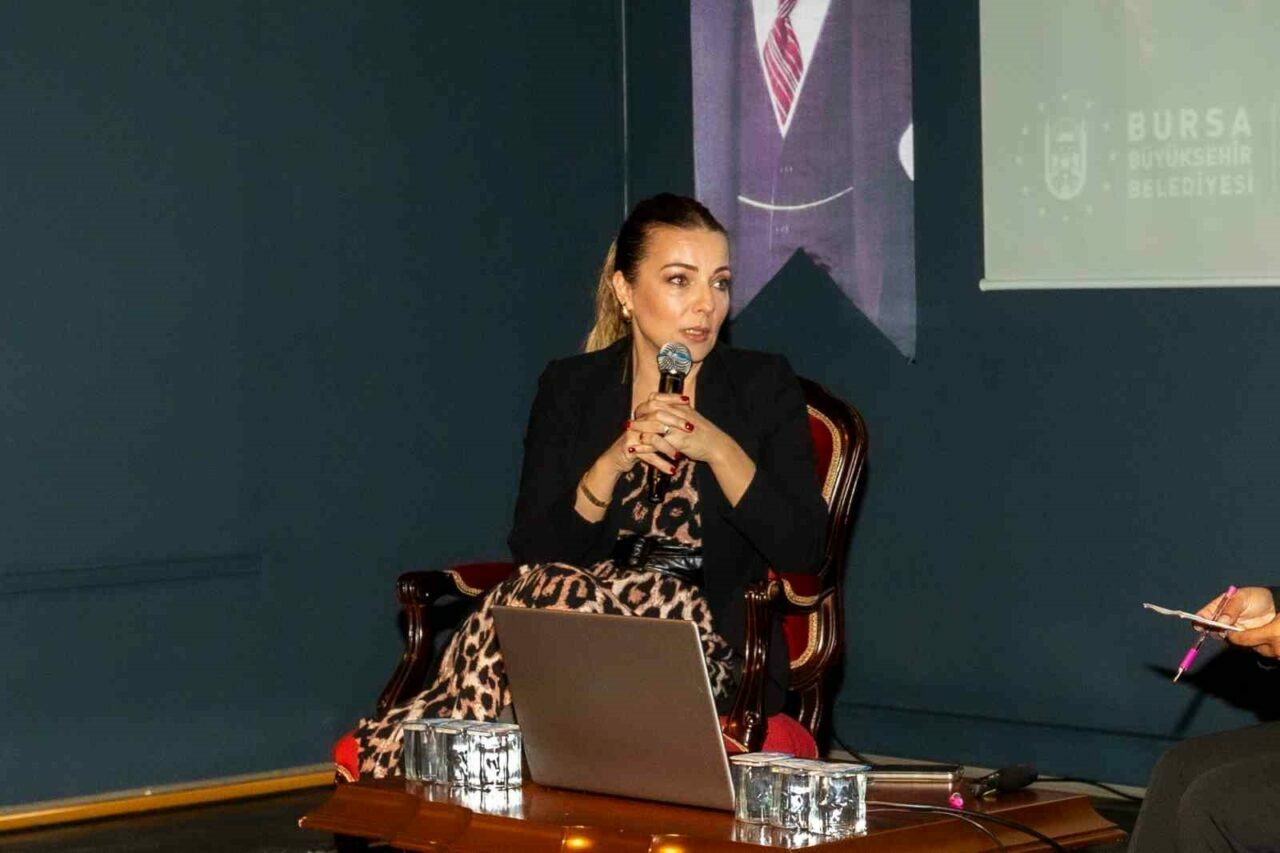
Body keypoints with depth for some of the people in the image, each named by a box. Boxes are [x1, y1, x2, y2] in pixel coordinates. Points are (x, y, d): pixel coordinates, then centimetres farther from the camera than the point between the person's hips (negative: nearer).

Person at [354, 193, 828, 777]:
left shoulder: (763, 385, 7)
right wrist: (613, 463, -13)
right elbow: (532, 550, 1)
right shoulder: (570, 389, 11)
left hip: (719, 654, -2)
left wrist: (717, 448, -14)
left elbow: (802, 550, -3)